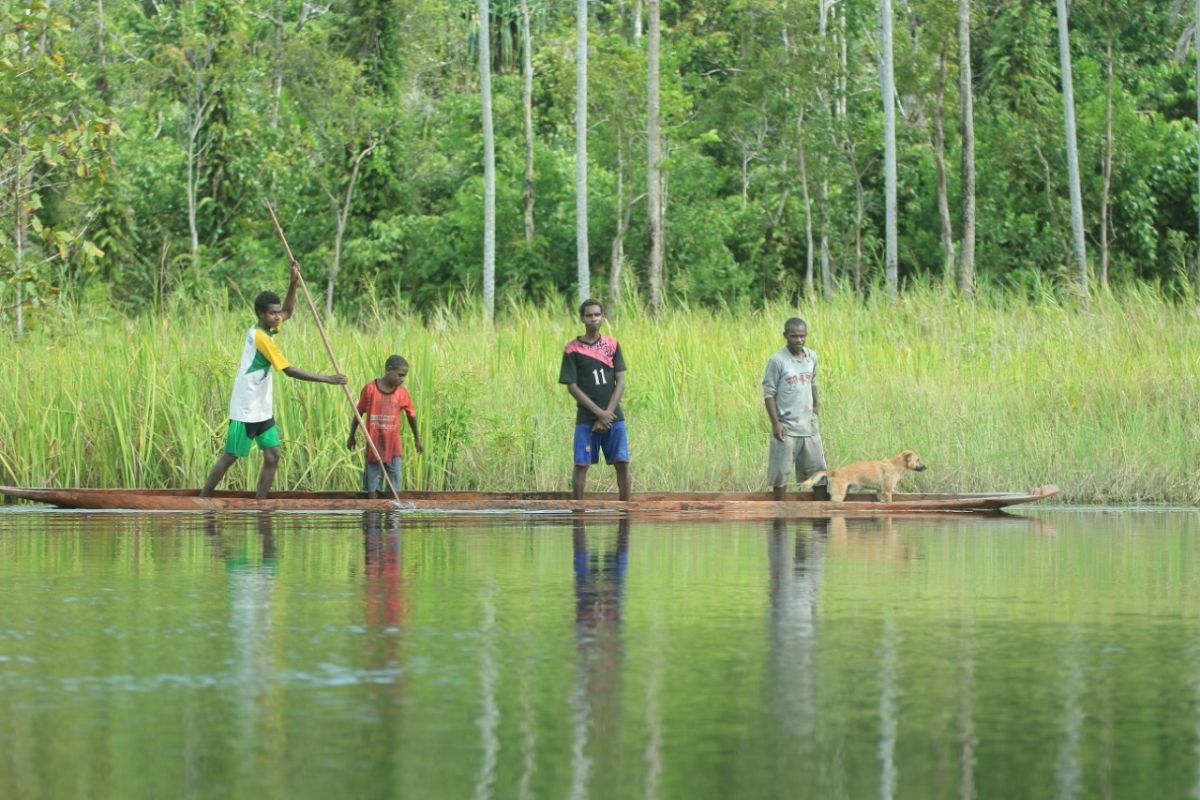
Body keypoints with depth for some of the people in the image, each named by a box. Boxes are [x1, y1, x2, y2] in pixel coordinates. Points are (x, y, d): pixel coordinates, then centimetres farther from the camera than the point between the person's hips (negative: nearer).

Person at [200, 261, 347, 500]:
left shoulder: (262, 330, 6)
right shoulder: (261, 337, -20)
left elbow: (287, 312, 24)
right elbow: (290, 371, -22)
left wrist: (293, 283, 7)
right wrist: (327, 379, -20)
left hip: (263, 409, 9)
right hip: (246, 410, -9)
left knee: (272, 456, 3)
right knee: (229, 457, -1)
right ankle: (203, 500, 7)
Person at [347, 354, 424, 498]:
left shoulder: (402, 393, -4)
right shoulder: (370, 389, -9)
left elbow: (411, 415, 10)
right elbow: (359, 413, 3)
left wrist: (417, 439, 20)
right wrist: (351, 437, 11)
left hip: (394, 448, 1)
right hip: (374, 447, -1)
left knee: (395, 488, 2)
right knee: (373, 488, 6)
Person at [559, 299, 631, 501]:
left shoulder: (612, 345, 6)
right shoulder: (572, 349, -2)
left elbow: (621, 382, 3)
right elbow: (571, 386, -5)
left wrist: (608, 413, -10)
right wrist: (599, 413, -12)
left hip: (613, 416, 2)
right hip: (586, 418, -2)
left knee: (622, 464, -2)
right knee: (581, 465, -4)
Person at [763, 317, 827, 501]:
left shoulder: (811, 357, 4)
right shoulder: (777, 361, -13)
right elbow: (769, 393, -11)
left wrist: (815, 411, 13)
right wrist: (776, 423, -15)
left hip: (808, 424, 5)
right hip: (786, 427, -5)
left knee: (817, 469, 10)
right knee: (781, 471, 2)